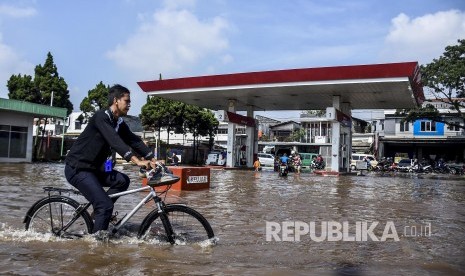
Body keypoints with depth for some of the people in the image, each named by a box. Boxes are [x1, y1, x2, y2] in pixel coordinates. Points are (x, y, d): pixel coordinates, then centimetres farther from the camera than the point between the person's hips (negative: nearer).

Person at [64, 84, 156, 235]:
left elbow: (134, 141, 3)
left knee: (122, 180, -4)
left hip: (92, 168, 9)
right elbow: (114, 140, -33)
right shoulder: (101, 116, -19)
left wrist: (153, 160, -9)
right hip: (77, 168, -9)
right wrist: (137, 160, -42)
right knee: (105, 205, -15)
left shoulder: (119, 122, 8)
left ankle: (100, 211, 8)